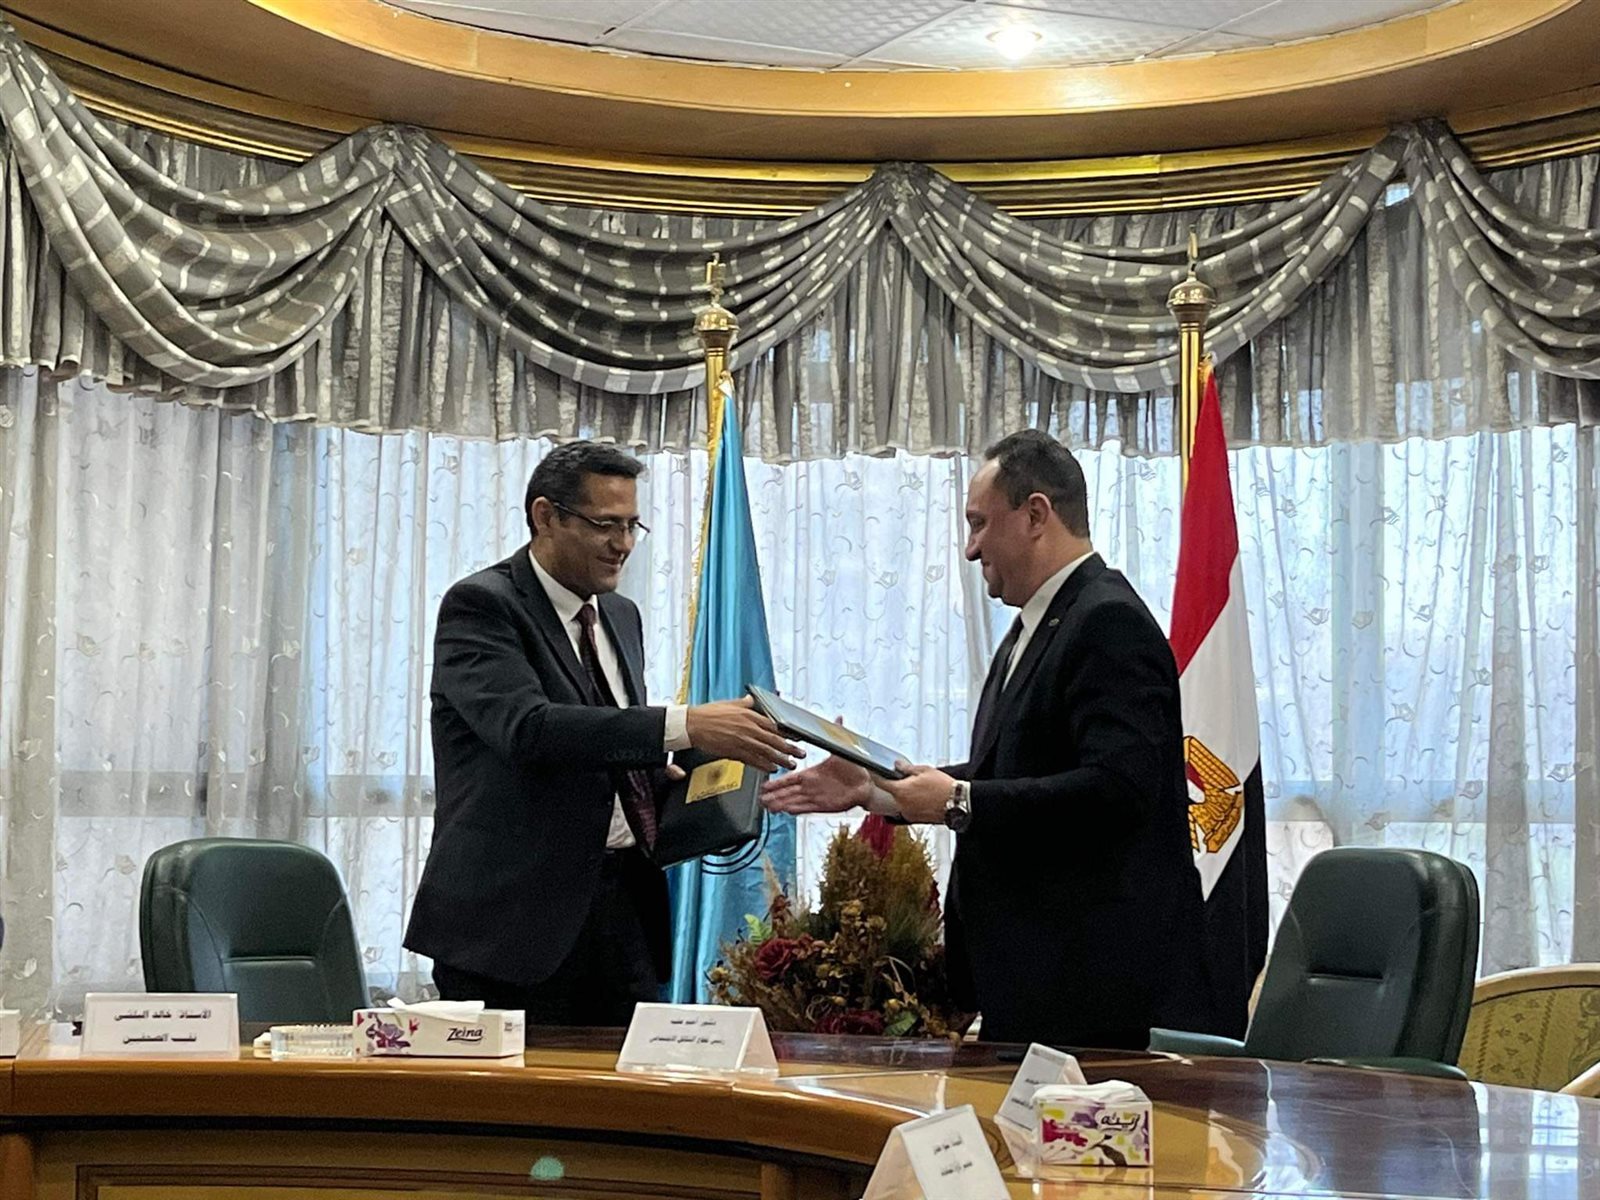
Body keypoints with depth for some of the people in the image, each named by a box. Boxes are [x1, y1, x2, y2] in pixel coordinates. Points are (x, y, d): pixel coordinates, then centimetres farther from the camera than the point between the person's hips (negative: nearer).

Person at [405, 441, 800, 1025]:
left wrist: (669, 780, 2)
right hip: (514, 910, -7)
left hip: (623, 904, 7)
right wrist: (685, 726, -32)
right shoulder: (480, 605, -8)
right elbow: (526, 726, -25)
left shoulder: (621, 616, 17)